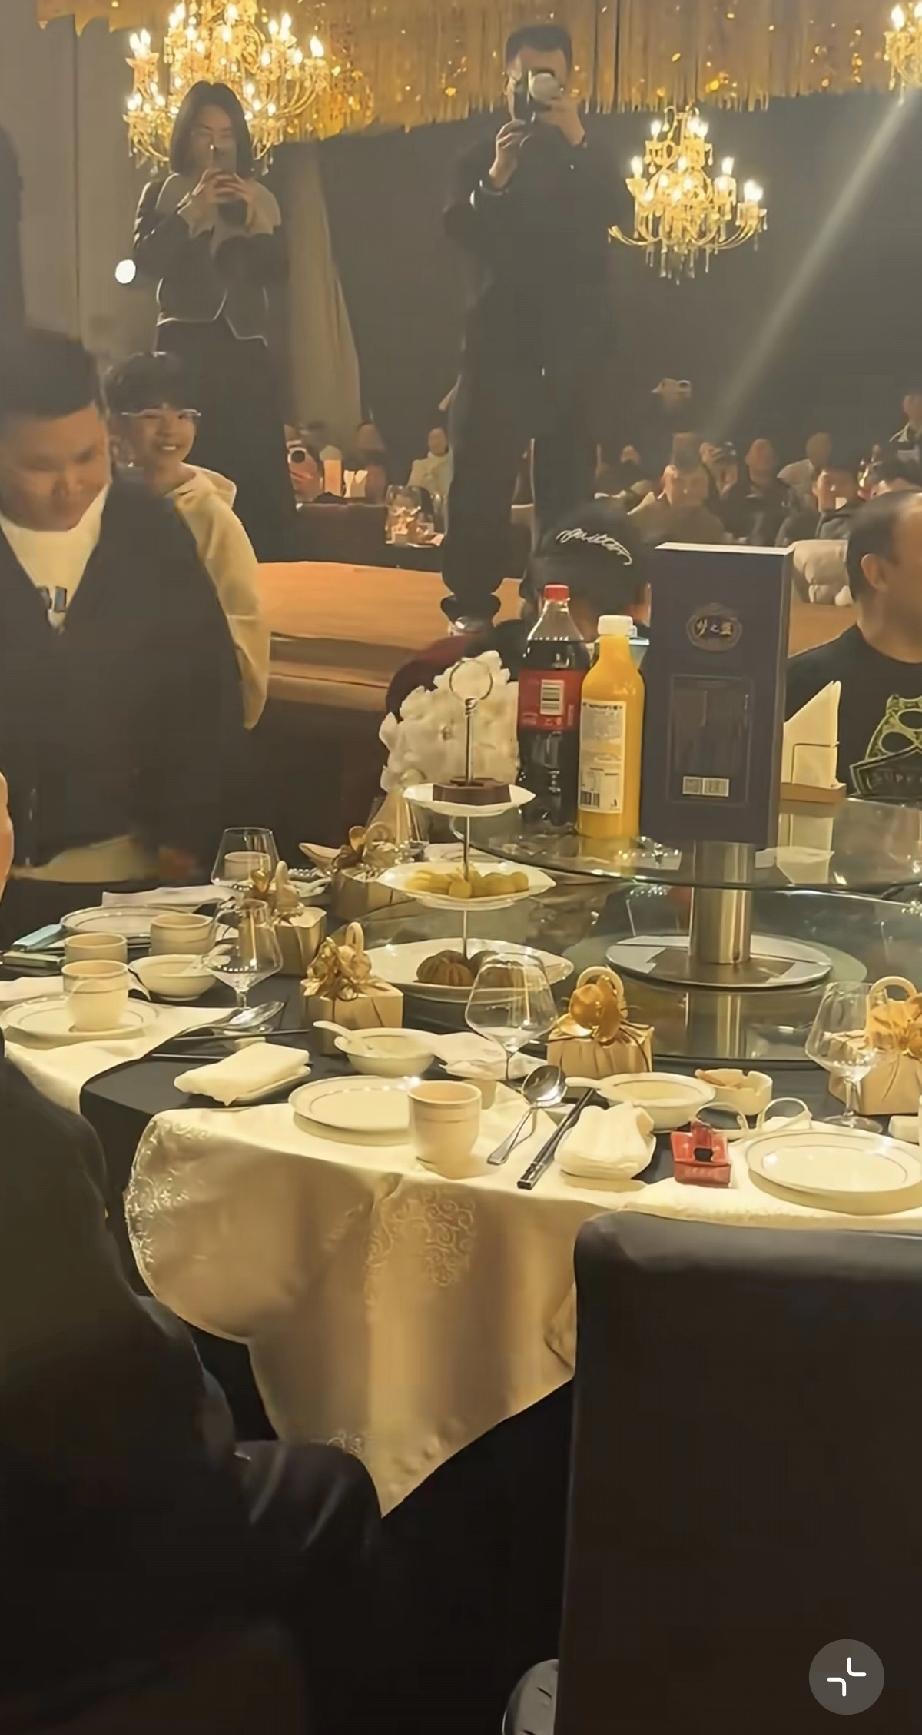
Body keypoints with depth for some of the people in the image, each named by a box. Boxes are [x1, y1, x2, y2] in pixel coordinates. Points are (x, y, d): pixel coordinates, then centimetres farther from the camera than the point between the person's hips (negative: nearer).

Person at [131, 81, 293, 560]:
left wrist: (255, 218, -10)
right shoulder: (162, 194, 8)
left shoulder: (259, 199, 14)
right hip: (186, 344, -2)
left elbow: (277, 271, 4)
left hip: (245, 346, 2)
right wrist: (191, 211, -14)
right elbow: (145, 260, -7)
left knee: (259, 468, -5)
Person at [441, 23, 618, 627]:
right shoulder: (482, 157, 13)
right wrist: (494, 179, -19)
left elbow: (613, 214, -6)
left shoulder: (589, 156, 14)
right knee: (482, 466, -8)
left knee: (568, 470, -2)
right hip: (502, 333, 0)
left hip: (574, 335, 1)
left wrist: (578, 141, -16)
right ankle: (471, 600, -6)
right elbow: (459, 228, -2)